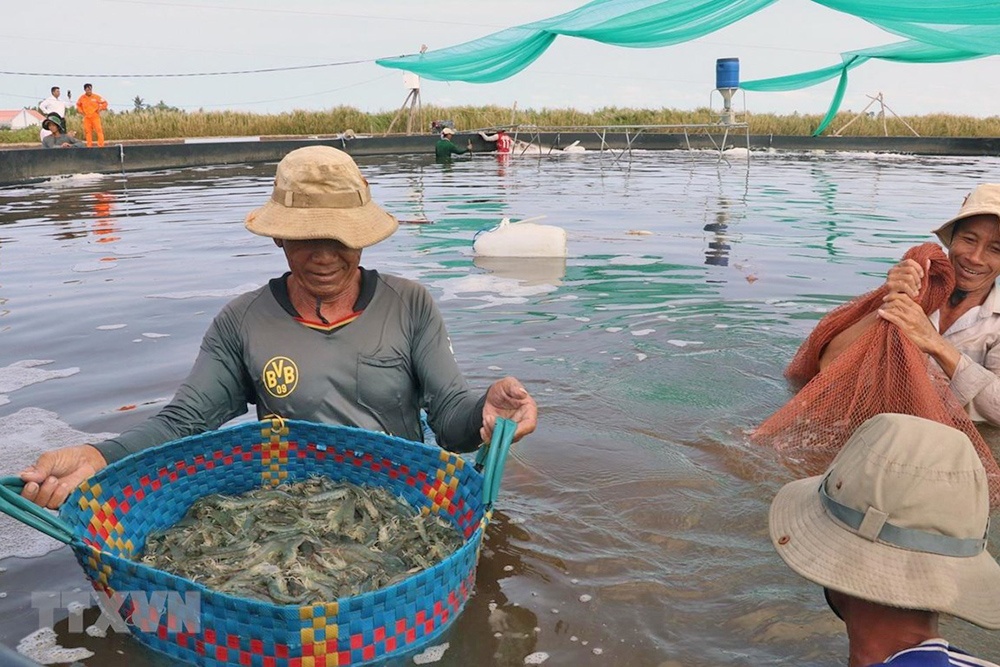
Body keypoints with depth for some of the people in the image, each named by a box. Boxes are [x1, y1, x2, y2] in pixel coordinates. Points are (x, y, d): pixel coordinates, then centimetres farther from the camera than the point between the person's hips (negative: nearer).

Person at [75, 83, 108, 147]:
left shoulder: (96, 97, -4)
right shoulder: (82, 98, 5)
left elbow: (105, 103, 2)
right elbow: (78, 105, 22)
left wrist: (100, 109, -4)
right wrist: (81, 112, 9)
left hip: (95, 116, -3)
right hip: (86, 117, 3)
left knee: (99, 130, -11)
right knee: (88, 131, 3)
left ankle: (101, 144, -12)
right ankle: (89, 145, 8)